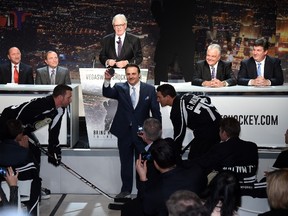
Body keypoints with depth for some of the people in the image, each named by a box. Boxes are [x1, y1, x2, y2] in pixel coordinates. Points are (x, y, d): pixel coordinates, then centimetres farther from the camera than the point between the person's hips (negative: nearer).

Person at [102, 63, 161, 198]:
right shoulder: (120, 88, 0)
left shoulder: (149, 89, -2)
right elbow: (107, 94, -18)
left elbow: (156, 111, -2)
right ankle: (126, 189, 27)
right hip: (124, 132, 1)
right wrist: (107, 80, -37)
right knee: (125, 163, 13)